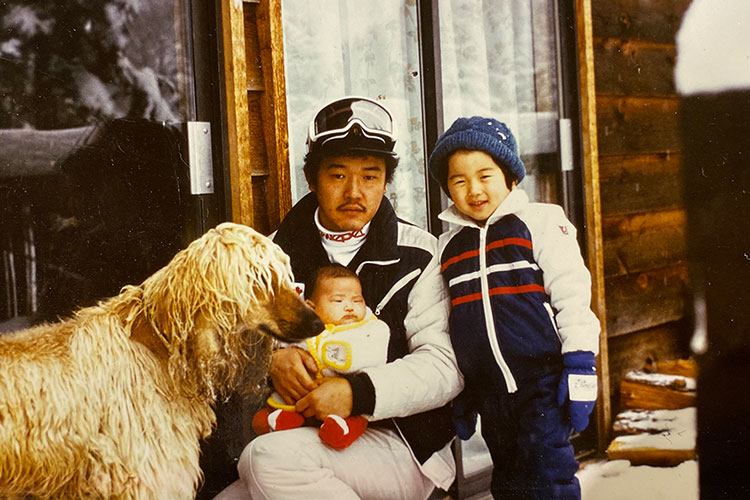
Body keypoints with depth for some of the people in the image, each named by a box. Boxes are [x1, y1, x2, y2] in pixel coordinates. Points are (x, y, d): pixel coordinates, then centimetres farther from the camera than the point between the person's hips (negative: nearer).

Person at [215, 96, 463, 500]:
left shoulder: (417, 255, 1)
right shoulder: (277, 252, 11)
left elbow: (445, 366, -7)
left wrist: (357, 392, -21)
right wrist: (272, 358, -13)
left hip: (402, 443, -2)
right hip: (300, 433, 3)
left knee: (269, 457, -28)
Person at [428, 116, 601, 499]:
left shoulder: (539, 222, -1)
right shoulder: (448, 246, 12)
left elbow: (572, 296, -4)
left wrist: (580, 366, -11)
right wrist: (459, 394, 17)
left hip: (542, 381, -5)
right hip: (488, 391, 5)